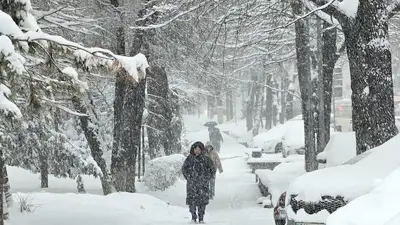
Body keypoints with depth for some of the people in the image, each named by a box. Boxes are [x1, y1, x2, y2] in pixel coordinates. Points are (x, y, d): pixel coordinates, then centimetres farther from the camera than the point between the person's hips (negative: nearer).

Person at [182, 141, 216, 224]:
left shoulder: (206, 159, 0)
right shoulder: (190, 158, 1)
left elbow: (212, 169, 10)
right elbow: (184, 169, 14)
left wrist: (207, 178, 3)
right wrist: (188, 178, 5)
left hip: (203, 185, 0)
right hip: (192, 184, 0)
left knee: (203, 201, 1)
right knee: (192, 200, -2)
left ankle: (201, 218, 11)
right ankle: (193, 217, 11)